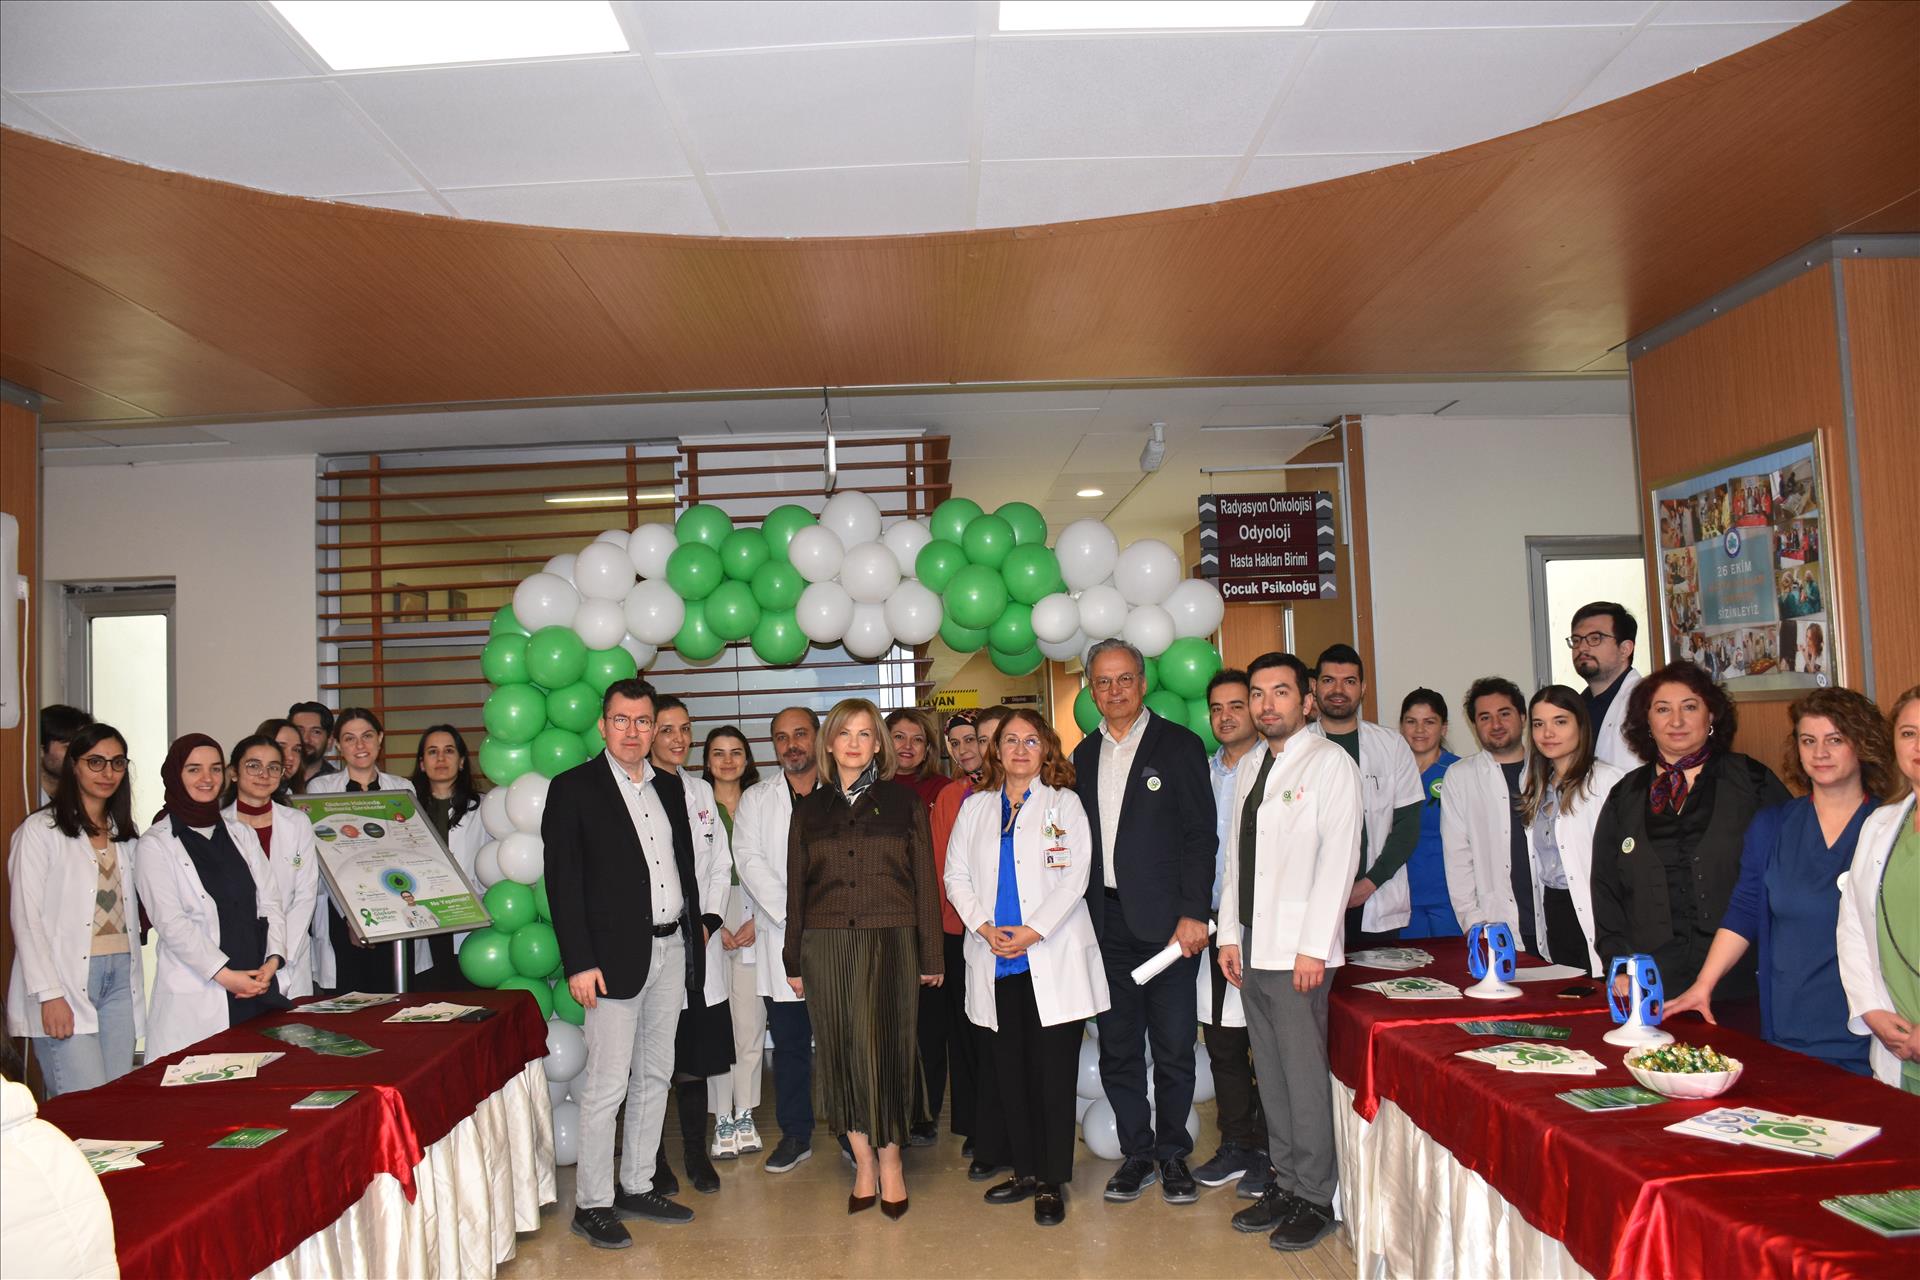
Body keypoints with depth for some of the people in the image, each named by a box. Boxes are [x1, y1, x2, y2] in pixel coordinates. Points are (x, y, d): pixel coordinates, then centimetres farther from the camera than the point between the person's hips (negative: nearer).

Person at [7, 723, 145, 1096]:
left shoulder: (123, 834, 18)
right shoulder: (40, 830, -2)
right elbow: (26, 917, -7)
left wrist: (134, 986, 10)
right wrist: (50, 994, -14)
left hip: (120, 979, 6)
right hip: (66, 985, -6)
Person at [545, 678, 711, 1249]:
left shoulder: (670, 786, 12)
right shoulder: (573, 788, -6)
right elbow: (562, 881, -10)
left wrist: (697, 920, 8)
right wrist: (579, 962, -15)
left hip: (672, 950, 6)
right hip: (615, 954, -6)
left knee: (654, 1075, 14)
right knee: (606, 1084, -3)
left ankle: (637, 1186, 26)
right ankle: (592, 1203, 10)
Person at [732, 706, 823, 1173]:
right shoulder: (755, 800, 10)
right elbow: (750, 862, -1)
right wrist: (795, 915, -12)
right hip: (781, 938, 2)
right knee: (789, 1041, 7)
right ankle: (795, 1134, 19)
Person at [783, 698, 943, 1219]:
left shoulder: (903, 801, 5)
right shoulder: (810, 808, 11)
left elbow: (924, 879, 4)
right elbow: (796, 886, 12)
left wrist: (930, 955, 1)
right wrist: (793, 960, 10)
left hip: (890, 942, -2)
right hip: (827, 945, 2)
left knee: (886, 1048, -4)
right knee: (842, 1053, 4)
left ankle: (890, 1160, 12)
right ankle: (863, 1162, 17)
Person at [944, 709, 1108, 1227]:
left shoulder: (1064, 803, 5)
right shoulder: (975, 807, 15)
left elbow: (1075, 876, -5)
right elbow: (956, 875, 9)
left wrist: (1032, 930, -14)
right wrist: (984, 927, -7)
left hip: (1054, 960, -3)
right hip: (995, 963, 3)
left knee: (1054, 1073, -2)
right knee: (1009, 1072, 7)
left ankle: (1052, 1182, 7)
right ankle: (1025, 1171, 20)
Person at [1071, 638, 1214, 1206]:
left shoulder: (1179, 745, -2)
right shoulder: (1085, 755, 12)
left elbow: (1200, 835, -6)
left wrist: (1193, 914, -13)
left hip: (1165, 920, -4)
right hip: (1107, 922, 4)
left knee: (1173, 1047, 4)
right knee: (1117, 1048, 9)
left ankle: (1173, 1154, 20)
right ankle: (1137, 1153, 23)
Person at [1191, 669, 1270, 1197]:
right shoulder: (1202, 773, 12)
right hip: (1214, 924, 6)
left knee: (1267, 1040, 0)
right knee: (1222, 1040, 12)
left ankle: (1268, 1153, 12)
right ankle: (1235, 1146, 25)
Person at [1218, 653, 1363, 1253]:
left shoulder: (1331, 764, -6)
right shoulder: (1247, 766, 14)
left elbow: (1338, 859, -12)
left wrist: (1314, 948, -16)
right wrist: (1229, 934, 10)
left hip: (1299, 950, -7)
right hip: (1252, 943, 7)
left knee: (1304, 1072, -2)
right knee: (1270, 1071, 12)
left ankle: (1316, 1197, 11)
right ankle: (1285, 1184, 24)